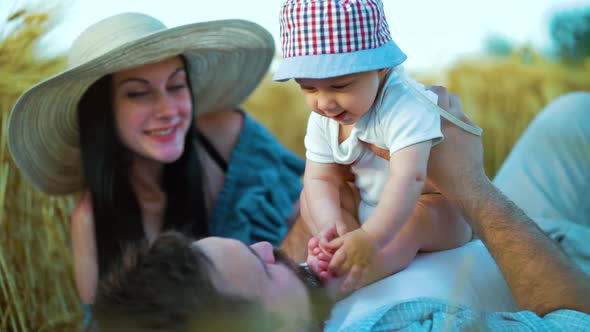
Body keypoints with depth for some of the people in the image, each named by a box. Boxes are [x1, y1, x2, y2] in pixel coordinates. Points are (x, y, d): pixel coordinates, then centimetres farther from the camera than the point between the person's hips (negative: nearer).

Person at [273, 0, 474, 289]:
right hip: (369, 208, 7)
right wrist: (331, 224, -32)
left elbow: (408, 178, -45)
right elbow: (321, 178, -10)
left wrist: (371, 238, -58)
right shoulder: (322, 118, -10)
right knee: (309, 197, -8)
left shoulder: (406, 108, -33)